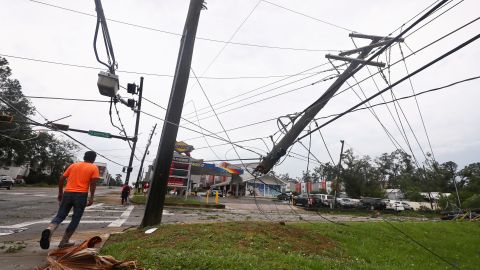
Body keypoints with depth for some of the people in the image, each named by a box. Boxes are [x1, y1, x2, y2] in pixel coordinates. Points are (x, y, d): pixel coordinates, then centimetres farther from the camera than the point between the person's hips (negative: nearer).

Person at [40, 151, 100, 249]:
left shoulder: (73, 165, 14)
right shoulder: (94, 168, 1)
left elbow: (61, 179, 12)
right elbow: (93, 183, -10)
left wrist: (60, 193, 21)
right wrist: (91, 197, -6)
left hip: (67, 193, 4)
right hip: (81, 195, -3)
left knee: (60, 216, 10)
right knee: (75, 219, 9)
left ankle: (49, 230, -19)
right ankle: (64, 241, 11)